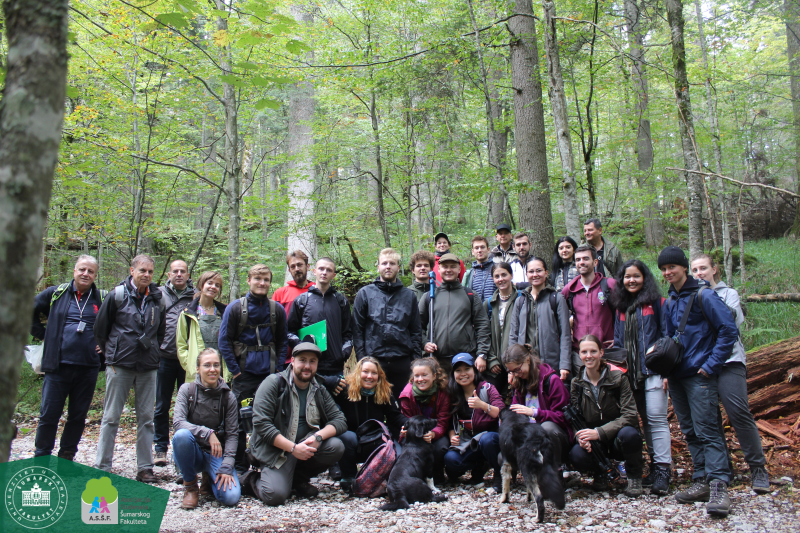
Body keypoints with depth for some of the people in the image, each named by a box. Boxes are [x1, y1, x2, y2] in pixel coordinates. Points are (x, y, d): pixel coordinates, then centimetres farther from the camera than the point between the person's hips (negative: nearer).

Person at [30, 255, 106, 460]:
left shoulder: (102, 299, 6)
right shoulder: (56, 293, 4)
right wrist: (43, 334, 6)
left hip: (88, 368, 1)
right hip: (58, 366, -1)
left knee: (78, 417, 9)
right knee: (48, 415, 2)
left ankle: (66, 459, 22)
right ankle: (41, 459, 15)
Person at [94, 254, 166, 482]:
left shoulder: (157, 299, 6)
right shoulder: (118, 295, -4)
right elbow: (100, 328, 4)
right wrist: (111, 352, 10)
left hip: (148, 367, 3)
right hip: (120, 365, -3)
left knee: (146, 418, 6)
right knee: (111, 417, 3)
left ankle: (145, 468, 13)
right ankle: (102, 467, 12)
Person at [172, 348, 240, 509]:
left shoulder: (228, 397, -3)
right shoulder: (187, 390, -5)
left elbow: (232, 434, -4)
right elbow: (178, 422, -17)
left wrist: (226, 467, -15)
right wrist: (207, 433, -30)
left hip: (217, 454, 1)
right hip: (192, 452, 0)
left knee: (231, 497, -23)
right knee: (182, 435, -35)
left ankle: (210, 480, 14)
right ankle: (190, 485, -10)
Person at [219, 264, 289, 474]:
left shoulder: (277, 309, 5)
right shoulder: (235, 308, -2)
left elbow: (282, 342, 11)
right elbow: (224, 341, -1)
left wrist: (278, 370, 1)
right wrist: (235, 370, -7)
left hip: (269, 375, 2)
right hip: (243, 374, -2)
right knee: (239, 421, 2)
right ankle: (239, 468, 13)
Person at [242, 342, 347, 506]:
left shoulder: (319, 391, 8)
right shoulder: (274, 383, -8)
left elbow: (339, 420, 0)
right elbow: (261, 423, -16)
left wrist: (318, 436, -21)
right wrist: (293, 448, -23)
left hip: (307, 445, 5)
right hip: (276, 448, -5)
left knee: (336, 447, -21)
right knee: (275, 495, -26)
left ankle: (299, 478, 3)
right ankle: (251, 480, 9)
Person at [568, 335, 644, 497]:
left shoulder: (617, 377, -9)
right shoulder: (576, 383, 0)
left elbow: (630, 415, -16)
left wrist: (599, 432, -27)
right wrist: (580, 436, -24)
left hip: (617, 439, -1)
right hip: (593, 443, 1)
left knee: (628, 433, -36)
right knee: (576, 455, -31)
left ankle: (634, 477, -4)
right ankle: (600, 473, 7)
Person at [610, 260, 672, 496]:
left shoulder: (656, 303, 0)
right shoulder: (621, 307, 15)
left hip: (653, 370, -5)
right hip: (631, 372, 5)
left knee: (656, 418, -11)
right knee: (645, 420, 8)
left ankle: (663, 471, -9)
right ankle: (654, 466, 14)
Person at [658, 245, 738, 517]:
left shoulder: (703, 296, -8)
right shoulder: (669, 302, 14)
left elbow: (729, 330, -12)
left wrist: (711, 365, -14)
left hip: (699, 375, -7)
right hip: (677, 377, 7)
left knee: (707, 430, -11)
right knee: (690, 432, 9)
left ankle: (719, 485, -11)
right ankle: (702, 481, 16)